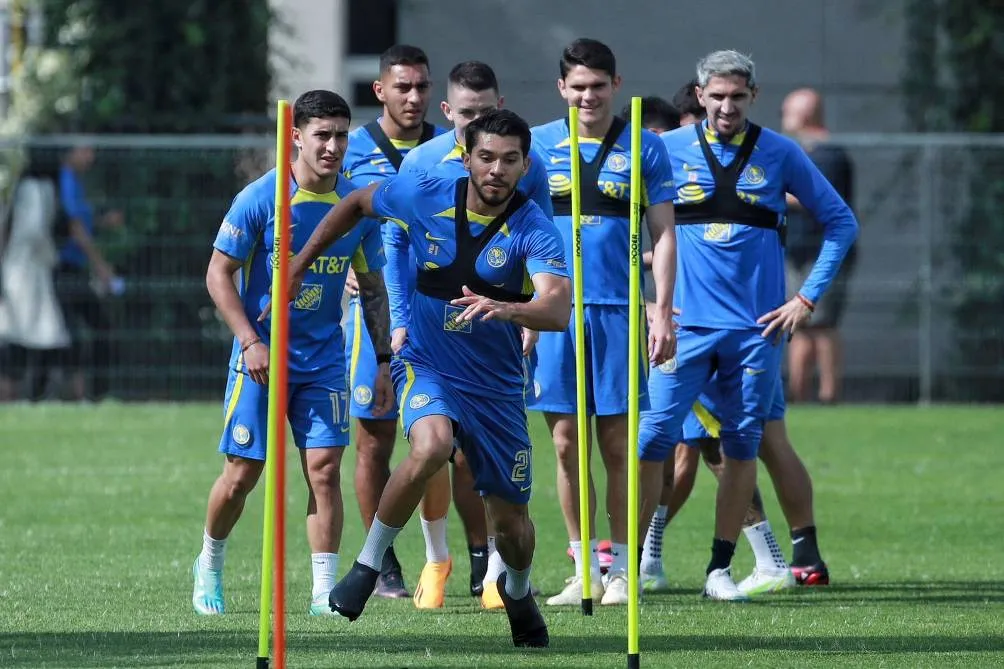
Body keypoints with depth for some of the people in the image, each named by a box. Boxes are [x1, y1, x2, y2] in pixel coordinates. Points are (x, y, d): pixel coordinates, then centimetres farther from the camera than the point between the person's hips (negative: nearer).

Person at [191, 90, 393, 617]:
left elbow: (372, 287, 11)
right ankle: (209, 566, 26)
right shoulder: (260, 199, -11)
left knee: (324, 469, -8)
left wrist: (382, 361, 7)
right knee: (241, 474, 1)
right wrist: (251, 342, -16)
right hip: (261, 357, -2)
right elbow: (219, 274, -6)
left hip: (325, 361, 2)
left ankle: (324, 592, -4)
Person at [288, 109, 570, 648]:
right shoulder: (424, 197, -9)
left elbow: (557, 310, -33)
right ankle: (367, 565, -16)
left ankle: (518, 591, 40)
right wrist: (298, 265, 14)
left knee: (511, 521, 4)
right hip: (427, 366, 0)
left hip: (497, 385, 0)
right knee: (431, 446, -34)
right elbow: (356, 204, 12)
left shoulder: (534, 230, -17)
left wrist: (505, 309, -53)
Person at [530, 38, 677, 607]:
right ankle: (584, 571, 8)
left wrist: (664, 312, -3)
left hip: (619, 309, -1)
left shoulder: (645, 149, 4)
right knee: (566, 443, 1)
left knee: (617, 443, 0)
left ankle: (621, 570, 7)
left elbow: (664, 234, 5)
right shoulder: (538, 145, 7)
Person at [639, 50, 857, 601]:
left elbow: (840, 221, 11)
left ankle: (720, 569, 8)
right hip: (686, 322, -1)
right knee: (654, 437, -8)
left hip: (756, 326, 1)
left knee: (742, 445, 2)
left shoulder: (780, 154, 4)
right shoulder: (668, 150, 2)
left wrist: (808, 297, 4)